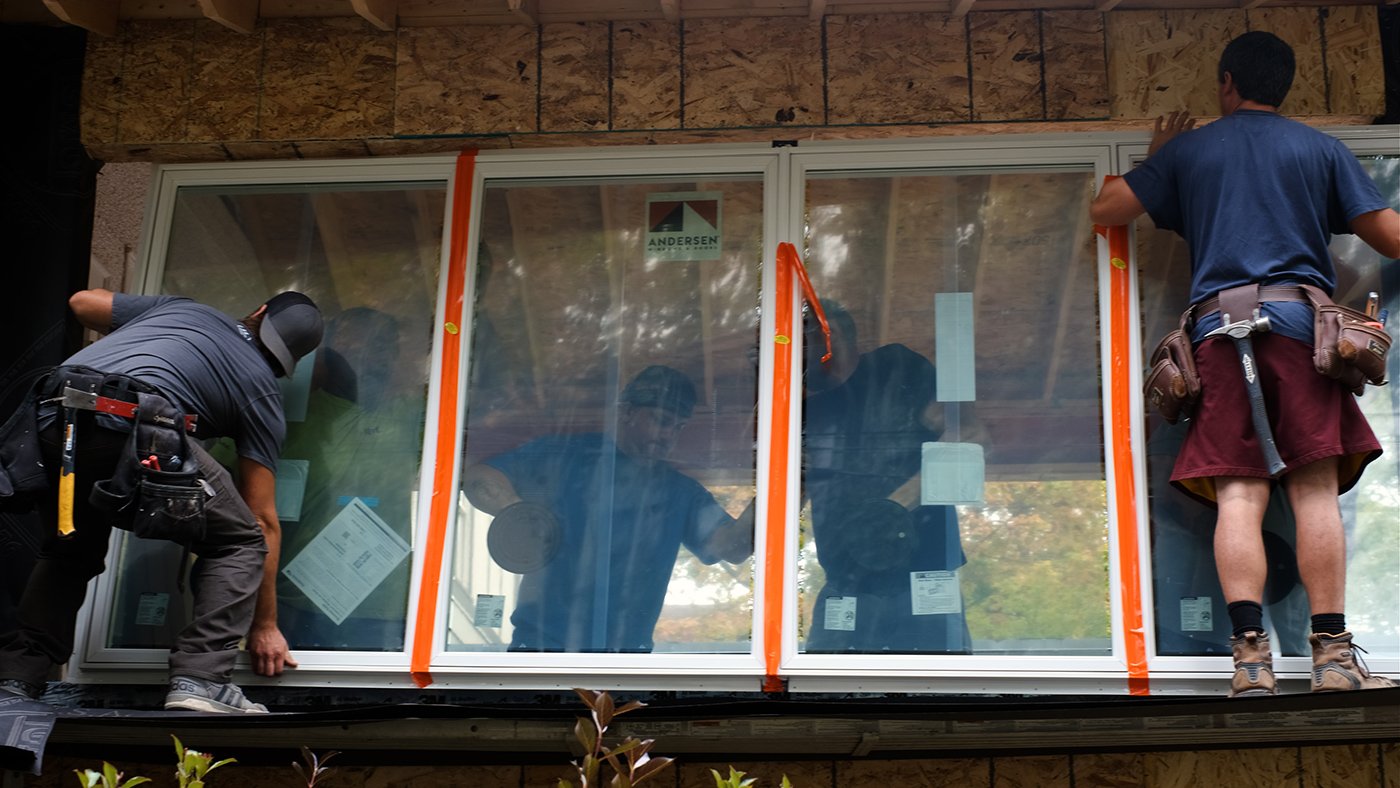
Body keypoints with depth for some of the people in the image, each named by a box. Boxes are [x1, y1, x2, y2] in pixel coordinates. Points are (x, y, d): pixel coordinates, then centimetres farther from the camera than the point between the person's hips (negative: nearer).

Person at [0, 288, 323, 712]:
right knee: (239, 543, 14)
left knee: (71, 553, 30)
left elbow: (82, 301, 42)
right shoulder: (262, 391, 22)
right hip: (131, 426, -5)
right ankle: (200, 678, -2)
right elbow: (262, 520, 21)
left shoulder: (183, 307, 33)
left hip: (48, 419, 5)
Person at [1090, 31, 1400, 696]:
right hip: (1301, 318, 0)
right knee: (1315, 488, -3)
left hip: (1220, 329, 1)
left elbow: (1105, 210, 19)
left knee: (1238, 493, -6)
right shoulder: (1321, 148, 16)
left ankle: (1250, 653, -16)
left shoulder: (1187, 151, 16)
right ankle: (1332, 654, -7)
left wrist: (1156, 161, 35)